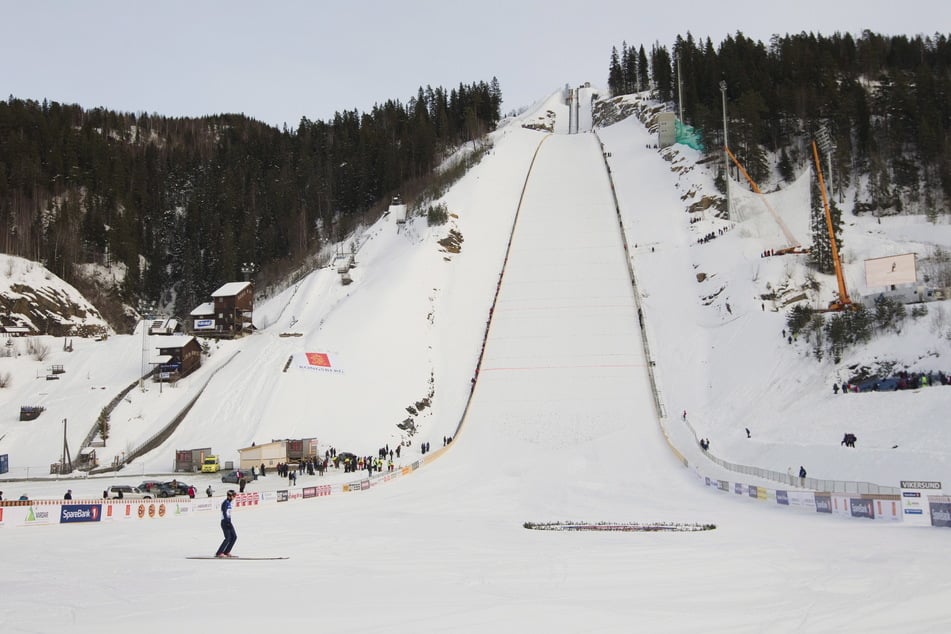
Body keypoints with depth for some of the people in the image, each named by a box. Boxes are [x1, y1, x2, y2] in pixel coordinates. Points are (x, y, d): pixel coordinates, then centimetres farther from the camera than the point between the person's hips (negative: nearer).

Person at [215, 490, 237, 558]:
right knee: (228, 538, -10)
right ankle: (219, 553, -4)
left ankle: (226, 552, 11)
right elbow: (224, 513, -22)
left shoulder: (229, 502, 15)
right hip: (225, 522, -9)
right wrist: (228, 522, -27)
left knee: (234, 537, 6)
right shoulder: (225, 502, -14)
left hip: (228, 522, 9)